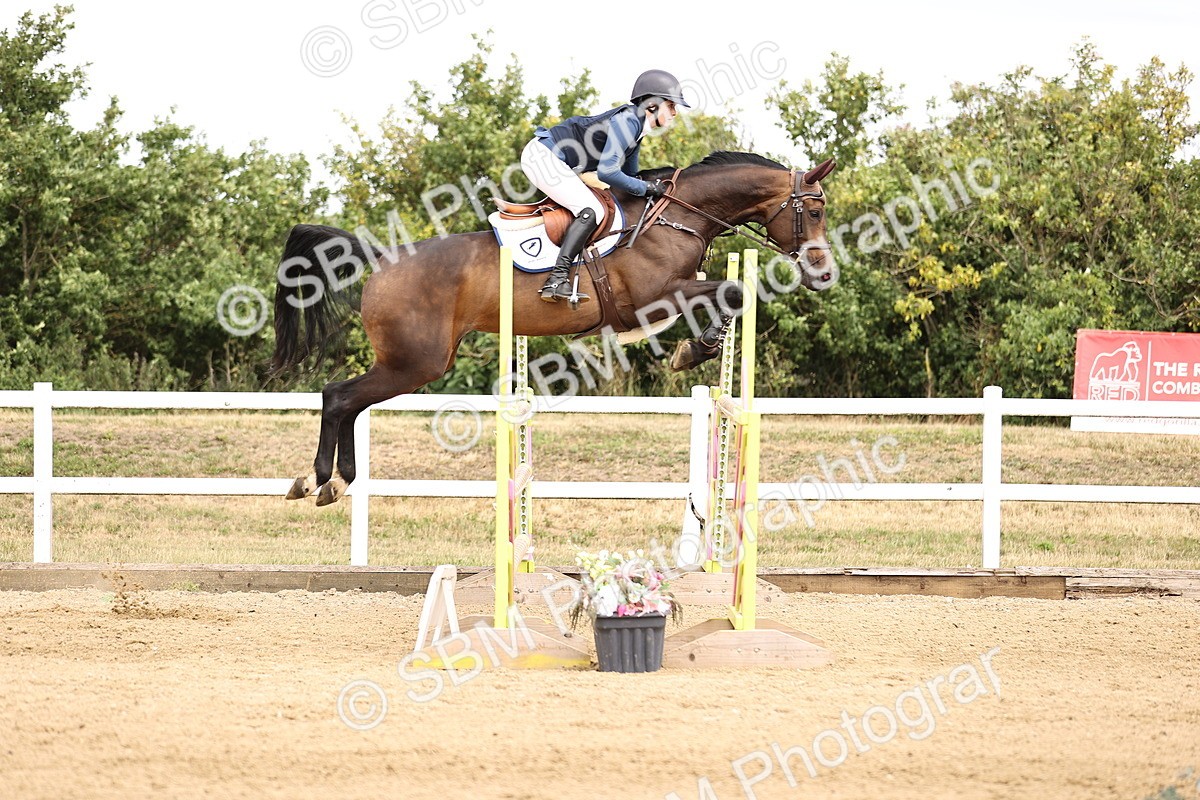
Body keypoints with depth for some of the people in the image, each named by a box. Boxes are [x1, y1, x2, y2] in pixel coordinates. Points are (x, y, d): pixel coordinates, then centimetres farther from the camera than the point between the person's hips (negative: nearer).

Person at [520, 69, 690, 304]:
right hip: (543, 156, -11)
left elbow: (629, 176, 24)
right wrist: (646, 189, -16)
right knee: (591, 211, -20)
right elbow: (606, 171, -26)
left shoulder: (636, 125, 12)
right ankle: (556, 281, -30)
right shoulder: (628, 121, -19)